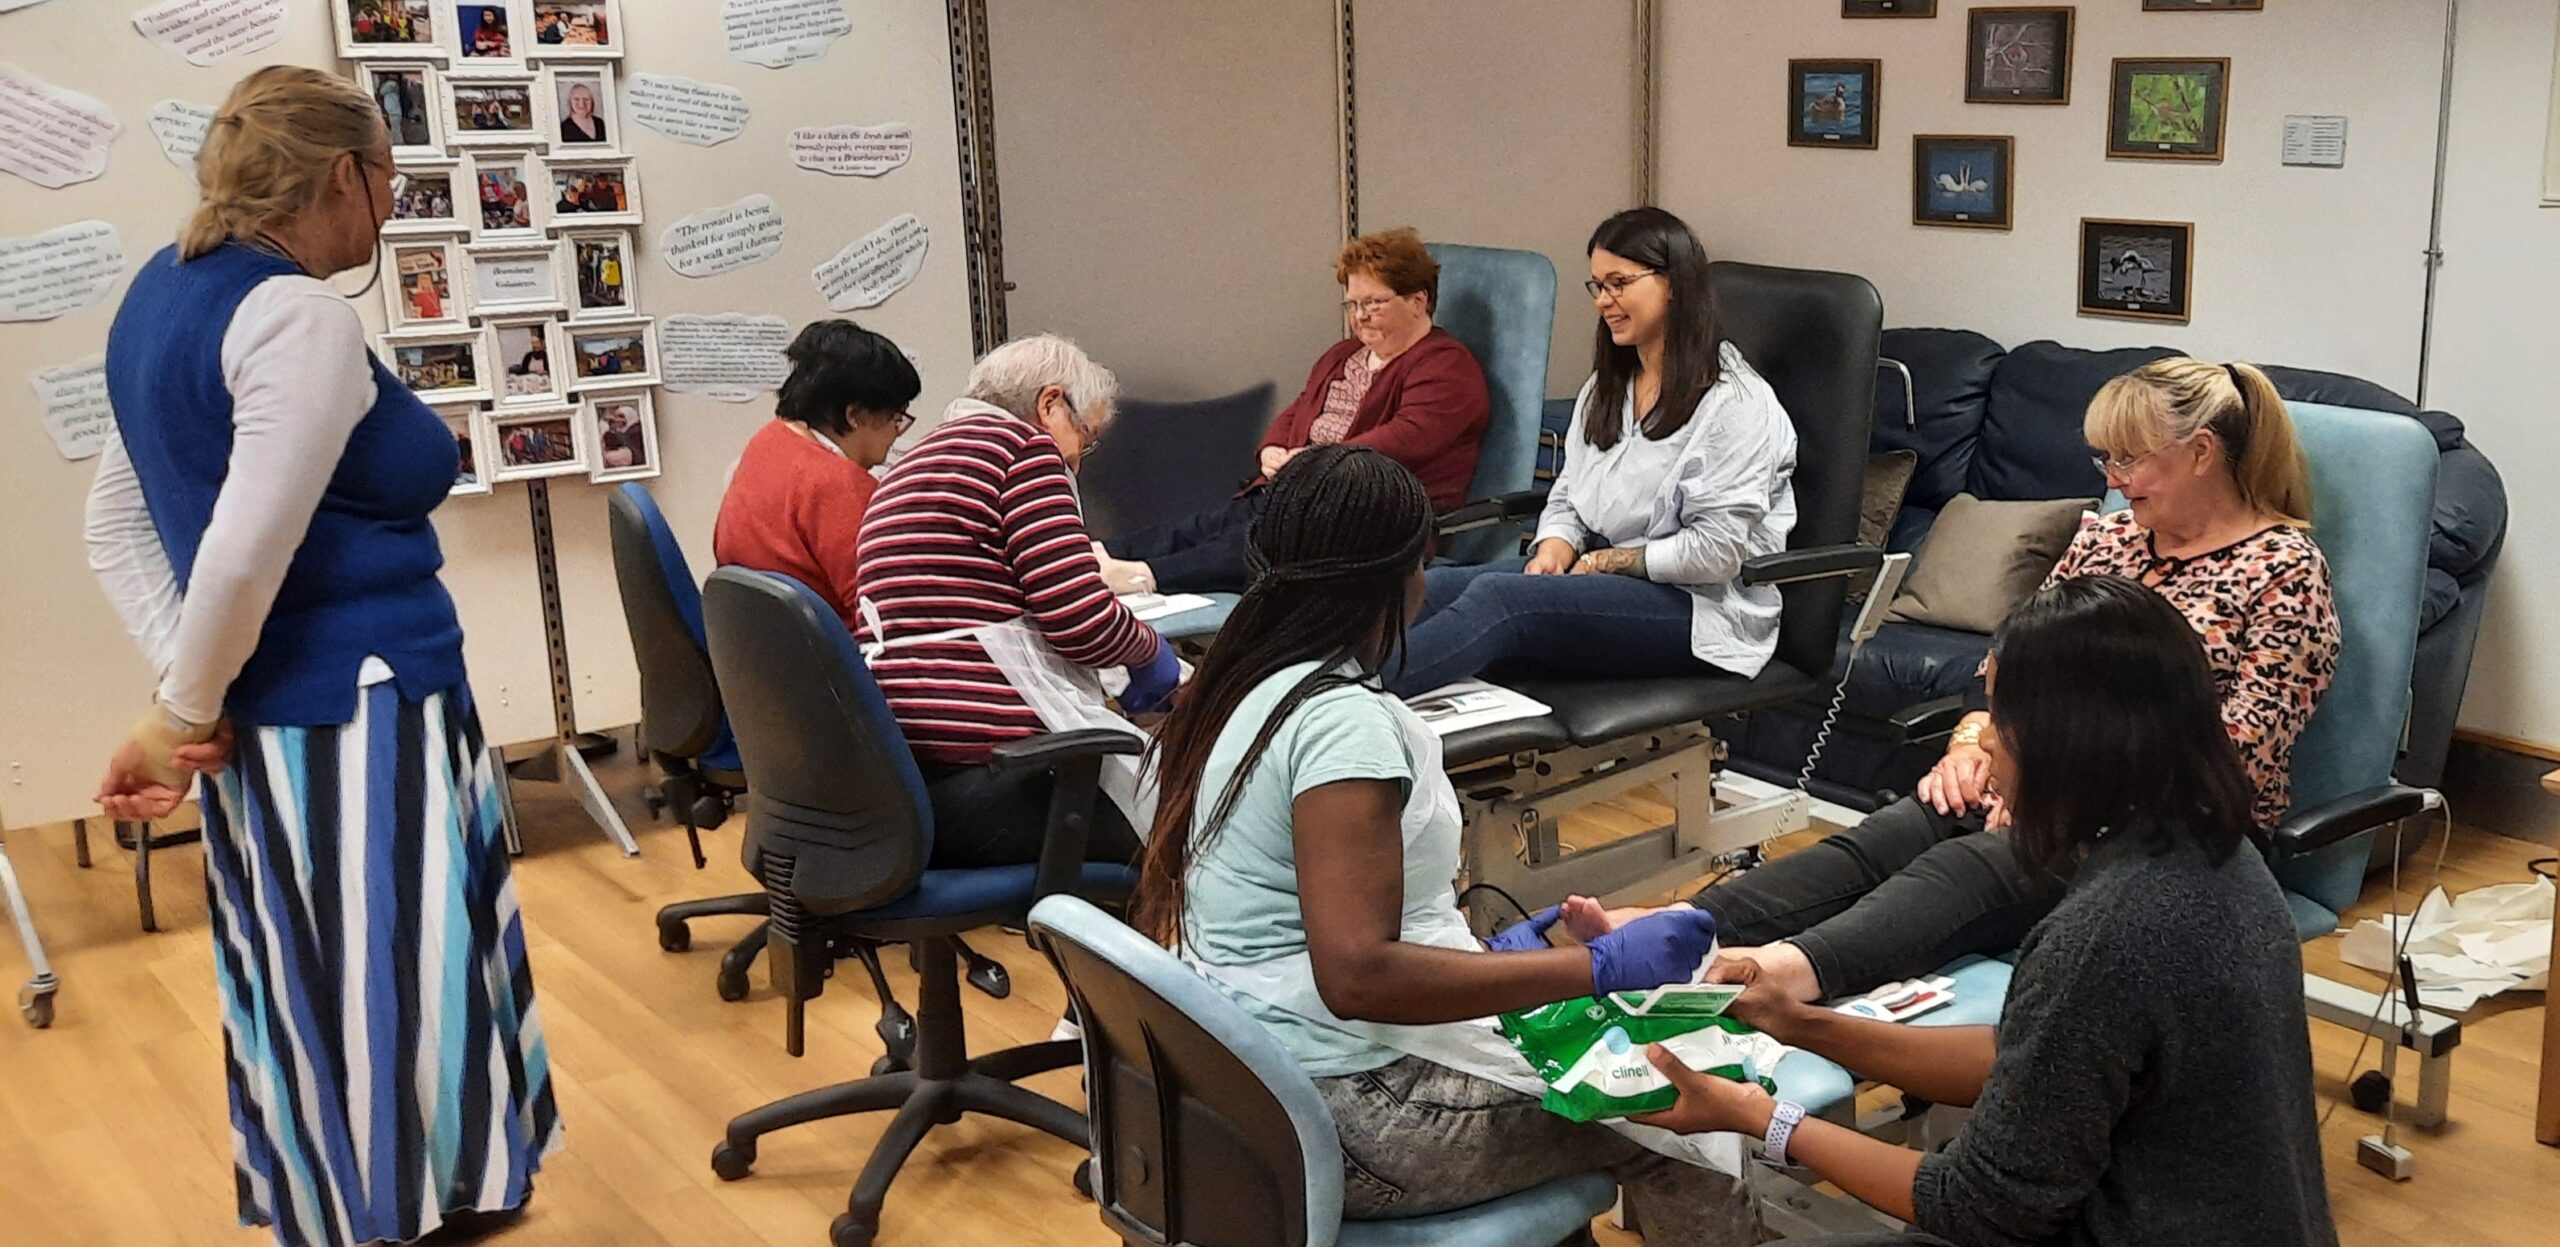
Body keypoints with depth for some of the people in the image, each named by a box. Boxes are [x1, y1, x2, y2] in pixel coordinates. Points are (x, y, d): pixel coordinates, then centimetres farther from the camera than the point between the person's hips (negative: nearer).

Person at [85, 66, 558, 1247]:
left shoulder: (162, 293, 12)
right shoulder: (301, 318, -16)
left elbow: (116, 524, 15)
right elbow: (245, 555, -23)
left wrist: (185, 687, 5)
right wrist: (185, 716, -9)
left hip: (267, 729, 9)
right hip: (358, 727, -9)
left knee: (318, 1033, 21)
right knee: (396, 1041, 0)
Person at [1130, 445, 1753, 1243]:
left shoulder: (1243, 688, 7)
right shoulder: (1341, 719, -21)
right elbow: (1358, 977, -29)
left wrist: (1482, 954, 18)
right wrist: (1599, 968, -24)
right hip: (1343, 1117, -9)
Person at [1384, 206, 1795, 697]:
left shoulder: (1735, 403, -10)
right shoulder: (1606, 386, 18)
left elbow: (1717, 550, -15)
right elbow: (1568, 495, 18)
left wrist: (1606, 561, -11)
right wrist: (1555, 549, -5)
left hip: (1699, 606, -8)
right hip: (1601, 572, 8)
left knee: (1499, 597, -32)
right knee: (1433, 587, -18)